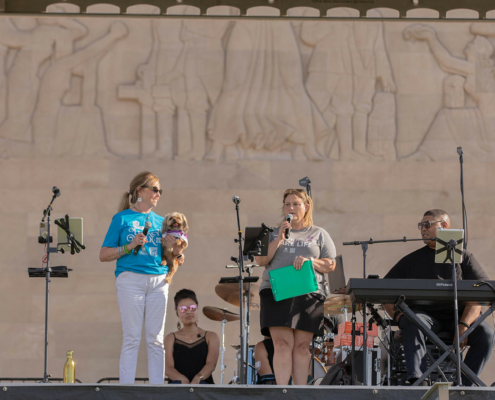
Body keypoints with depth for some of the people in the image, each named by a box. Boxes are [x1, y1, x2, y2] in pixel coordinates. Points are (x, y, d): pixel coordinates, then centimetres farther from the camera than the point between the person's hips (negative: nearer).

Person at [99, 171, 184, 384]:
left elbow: (178, 262, 18)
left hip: (158, 281, 4)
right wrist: (129, 247, -11)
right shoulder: (122, 218, 6)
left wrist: (176, 250, -3)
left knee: (156, 339, 1)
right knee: (132, 338, -7)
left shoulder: (160, 222, 17)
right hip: (131, 279, -4)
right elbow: (104, 255, 1)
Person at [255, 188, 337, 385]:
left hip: (308, 294, 0)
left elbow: (330, 265, 8)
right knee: (282, 344, -12)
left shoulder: (319, 234, 16)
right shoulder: (274, 233, 19)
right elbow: (261, 260, 7)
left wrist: (310, 261, -10)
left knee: (301, 346, -2)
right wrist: (279, 239, -5)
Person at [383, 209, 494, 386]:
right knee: (413, 324, -36)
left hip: (457, 315, 0)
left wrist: (464, 324, -16)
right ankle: (416, 381, -47)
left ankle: (465, 385, -24)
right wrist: (397, 314, -6)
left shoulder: (464, 257, 12)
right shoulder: (413, 260, 17)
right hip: (424, 313, 0)